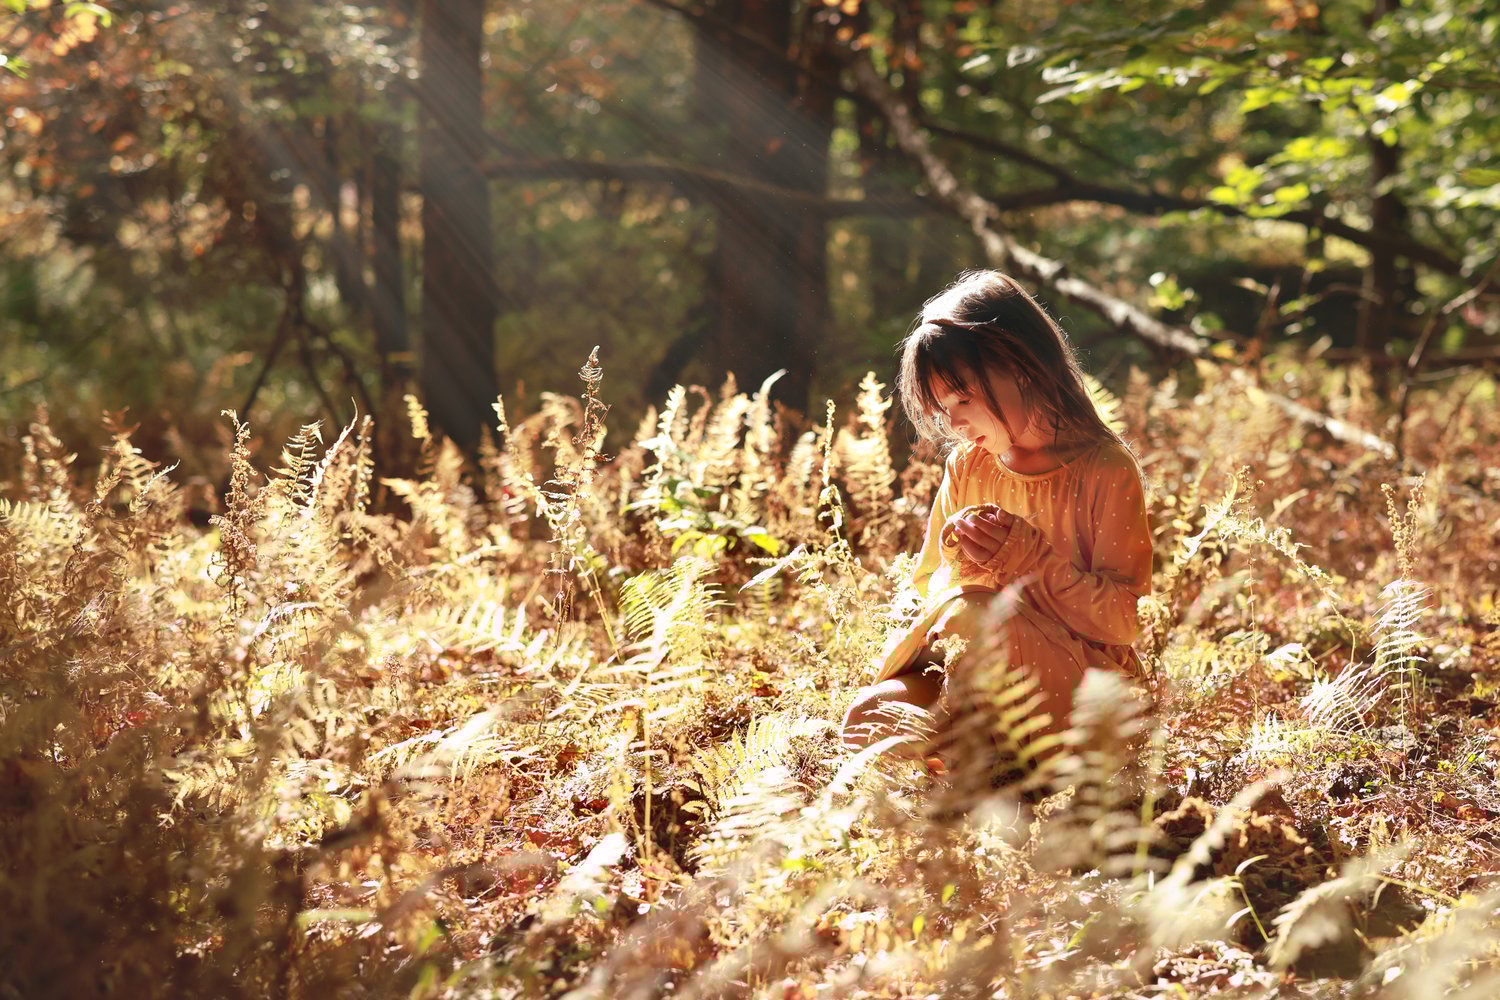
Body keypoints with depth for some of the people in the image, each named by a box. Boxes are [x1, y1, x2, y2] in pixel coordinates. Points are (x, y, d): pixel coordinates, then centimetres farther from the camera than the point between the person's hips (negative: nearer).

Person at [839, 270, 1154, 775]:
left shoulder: (1106, 470, -9)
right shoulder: (967, 467, 8)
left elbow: (1122, 622, -12)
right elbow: (931, 586, 13)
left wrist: (1025, 554, -20)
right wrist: (961, 567, -11)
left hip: (1078, 675, -5)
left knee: (970, 612, -33)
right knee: (867, 713, -22)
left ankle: (938, 735, -15)